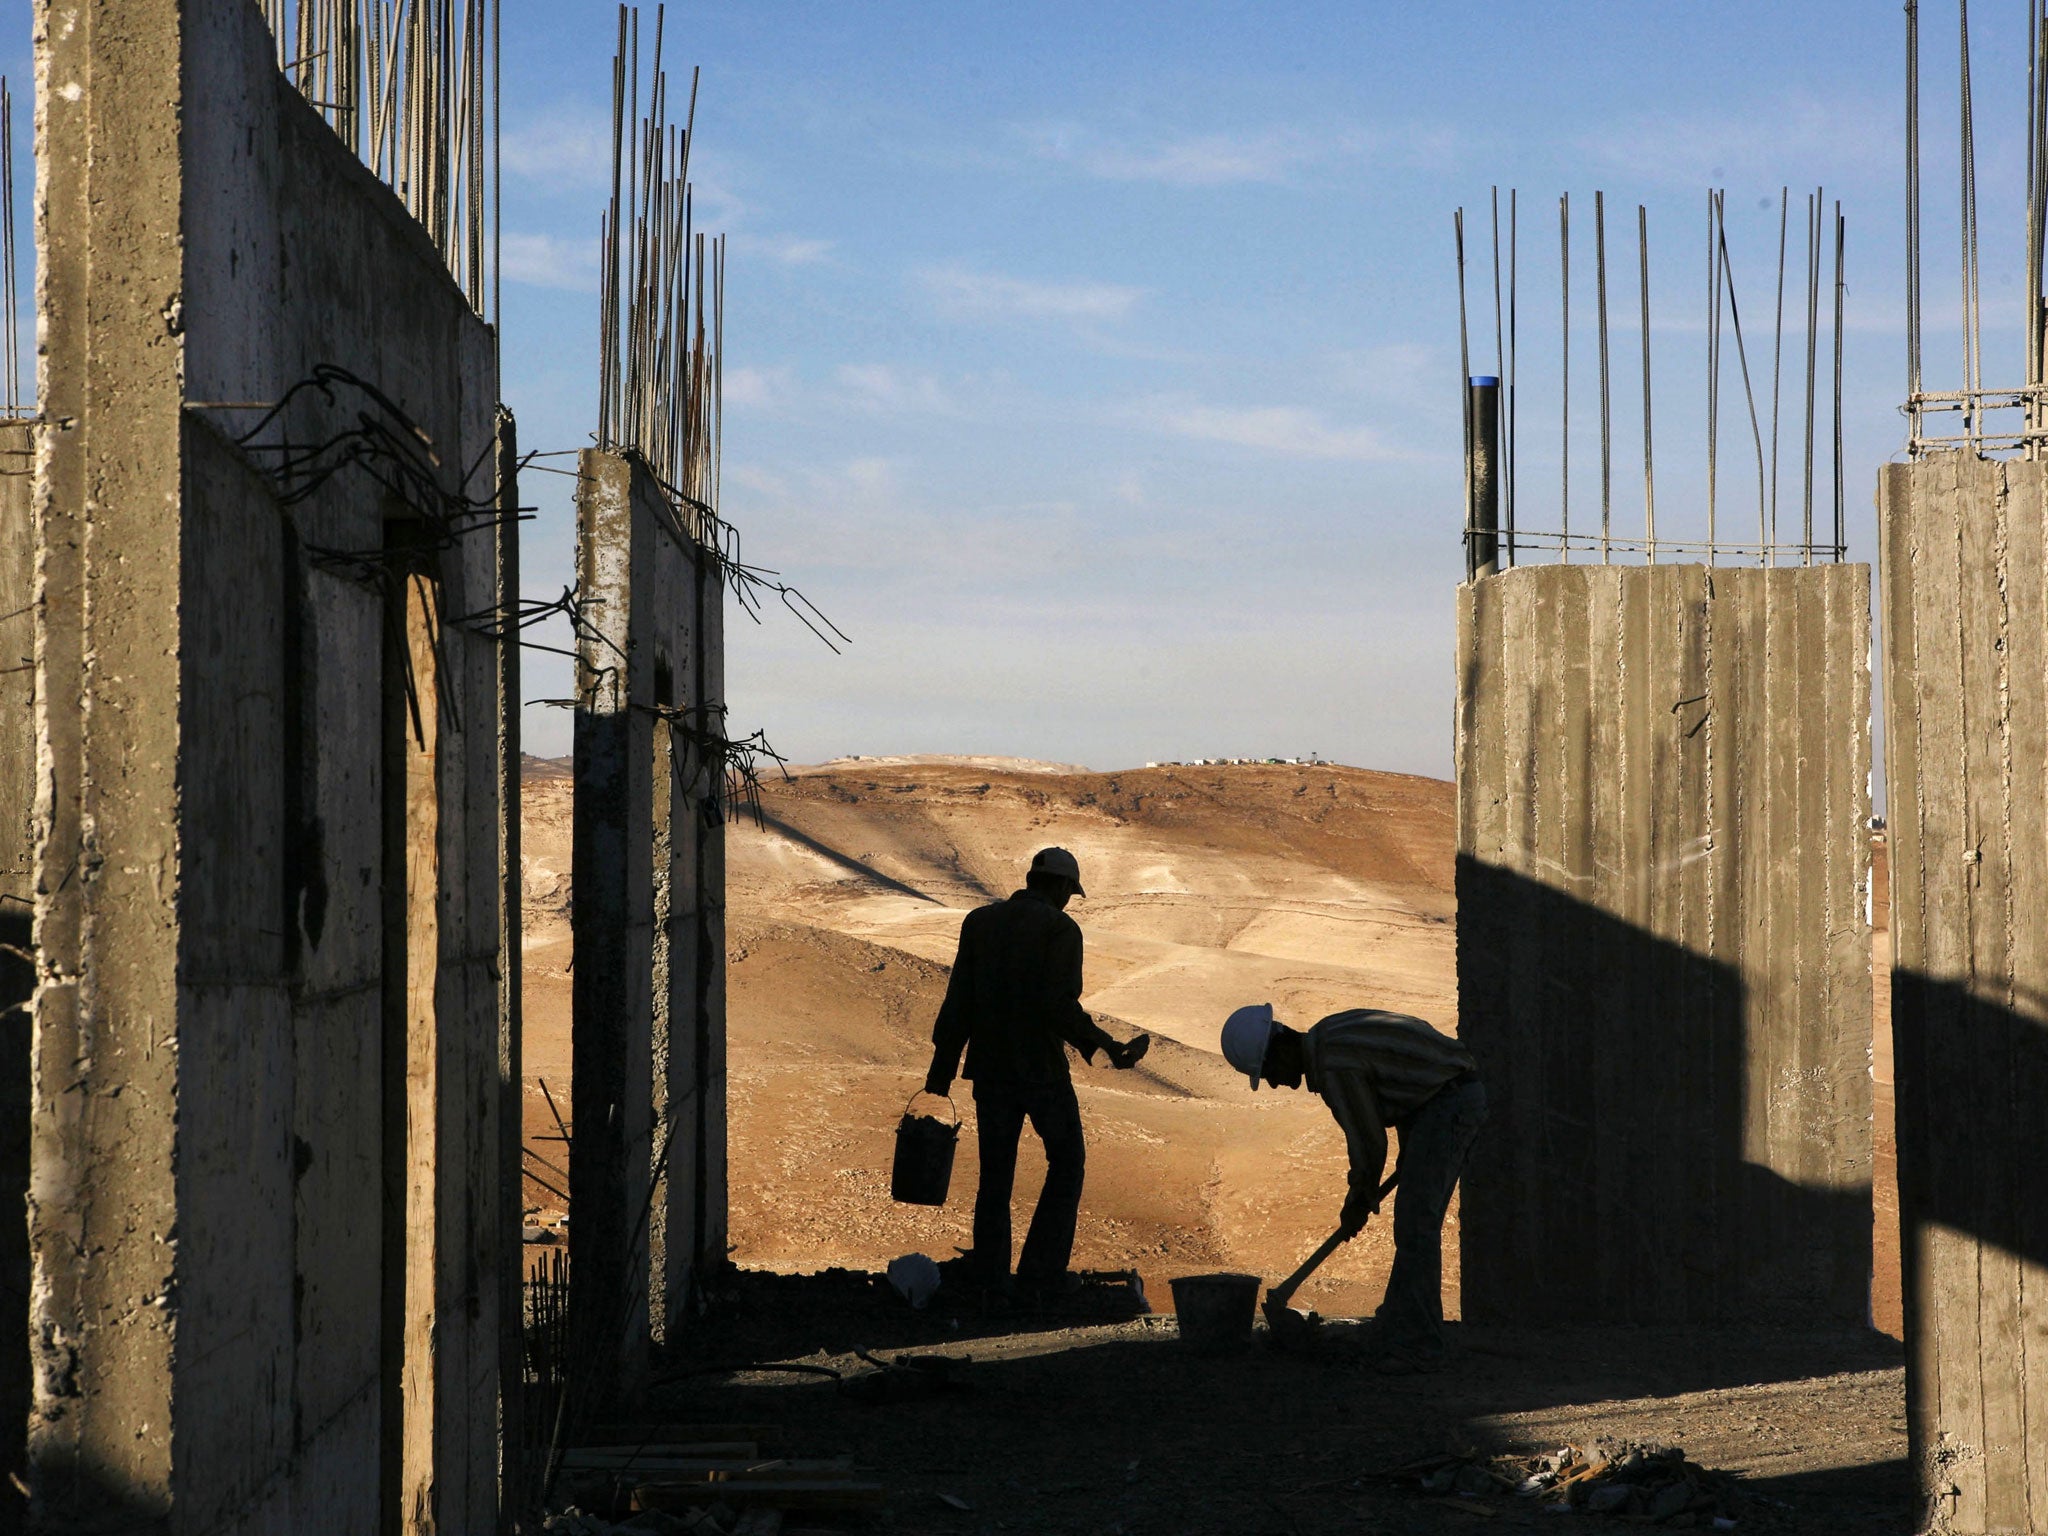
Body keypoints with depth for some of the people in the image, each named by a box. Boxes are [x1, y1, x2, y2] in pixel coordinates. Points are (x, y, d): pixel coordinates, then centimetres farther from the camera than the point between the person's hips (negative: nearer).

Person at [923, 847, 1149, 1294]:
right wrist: (1108, 1047, -14)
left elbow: (958, 1004, 3)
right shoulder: (1060, 928, -10)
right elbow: (1061, 1007, -20)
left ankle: (990, 1276, 11)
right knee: (1067, 1162, 12)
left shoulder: (979, 922, 5)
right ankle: (1043, 1268, 6)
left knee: (996, 1173, 12)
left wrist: (941, 1071, 6)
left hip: (990, 1069, 4)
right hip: (1042, 1069, -4)